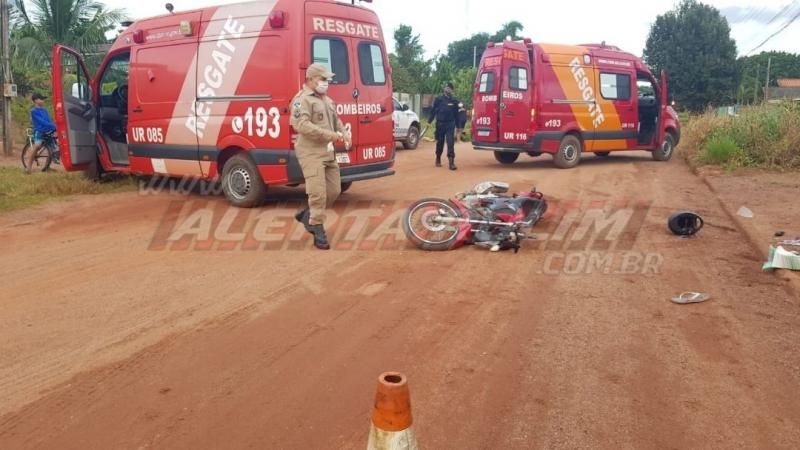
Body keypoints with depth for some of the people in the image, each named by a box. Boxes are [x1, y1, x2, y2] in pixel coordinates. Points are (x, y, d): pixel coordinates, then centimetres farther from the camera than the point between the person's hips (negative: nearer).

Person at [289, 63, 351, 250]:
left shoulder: (327, 100, 19)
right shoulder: (302, 100, -10)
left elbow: (336, 120, 28)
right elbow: (302, 125, -23)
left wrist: (344, 133, 5)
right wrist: (330, 135, -24)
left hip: (328, 152, 9)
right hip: (311, 153, -9)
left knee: (334, 190, 13)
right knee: (318, 193, -12)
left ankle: (307, 215, 30)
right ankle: (318, 231, -1)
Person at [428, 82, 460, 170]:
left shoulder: (454, 101, 7)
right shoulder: (439, 99, 0)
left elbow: (456, 114, 11)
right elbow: (433, 111, 0)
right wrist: (429, 121, -7)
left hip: (450, 125, 0)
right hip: (440, 124, 0)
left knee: (450, 143, -11)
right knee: (440, 143, 11)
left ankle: (452, 162, -16)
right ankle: (438, 160, 30)